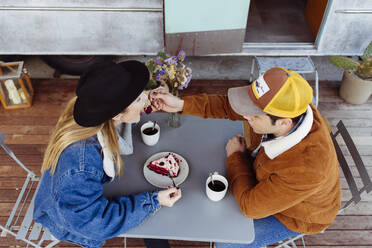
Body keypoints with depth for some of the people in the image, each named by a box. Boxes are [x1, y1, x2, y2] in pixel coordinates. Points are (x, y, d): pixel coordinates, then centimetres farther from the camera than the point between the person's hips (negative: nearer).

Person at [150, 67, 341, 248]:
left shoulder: (305, 168, -46)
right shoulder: (283, 107, -28)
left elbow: (250, 206, -32)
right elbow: (228, 105, -13)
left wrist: (236, 156, -21)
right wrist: (181, 104, -21)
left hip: (295, 214, -6)